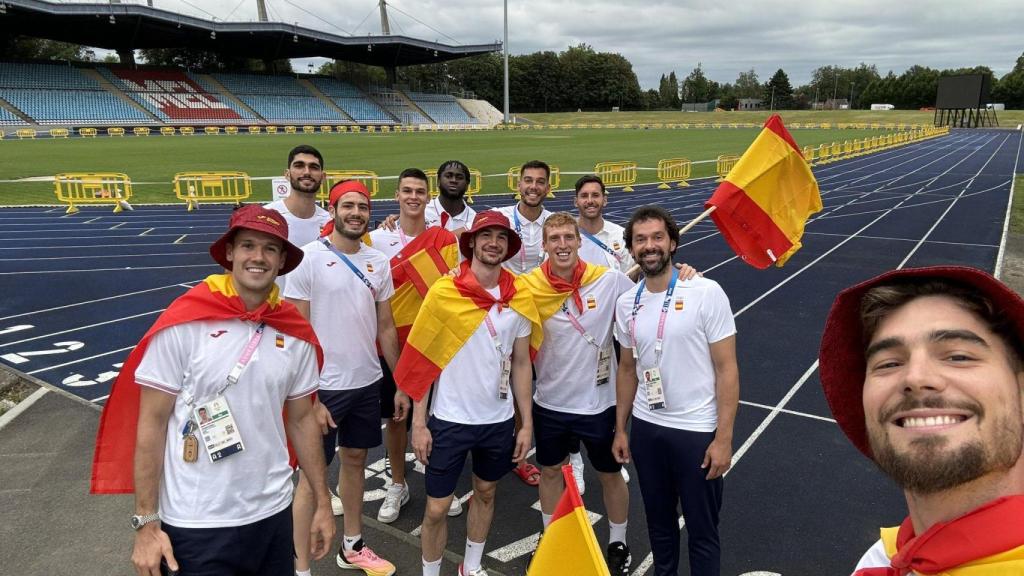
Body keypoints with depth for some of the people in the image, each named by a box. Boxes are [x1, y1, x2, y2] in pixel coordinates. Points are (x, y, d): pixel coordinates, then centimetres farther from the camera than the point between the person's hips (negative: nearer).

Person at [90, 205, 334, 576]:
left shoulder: (297, 334, -1)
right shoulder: (182, 325, -13)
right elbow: (151, 424, -9)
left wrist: (322, 503, 9)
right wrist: (147, 524, -9)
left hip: (273, 514, 4)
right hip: (196, 526, -4)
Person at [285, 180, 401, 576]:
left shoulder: (378, 263, 4)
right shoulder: (308, 259, -11)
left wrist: (401, 385, 10)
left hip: (367, 383, 6)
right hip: (324, 386, -5)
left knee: (355, 461, 18)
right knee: (311, 474, 4)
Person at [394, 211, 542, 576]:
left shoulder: (520, 297, -2)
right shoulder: (443, 292, -12)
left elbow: (520, 363, 5)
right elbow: (423, 361, -7)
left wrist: (527, 423, 4)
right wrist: (419, 423, -8)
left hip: (498, 420, 4)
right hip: (449, 420, -3)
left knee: (486, 493, 21)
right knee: (436, 508, 5)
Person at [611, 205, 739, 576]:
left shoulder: (707, 293, -13)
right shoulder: (626, 304, 2)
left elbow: (727, 369, -12)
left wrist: (723, 438, -15)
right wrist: (620, 429, 13)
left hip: (696, 430, -4)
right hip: (645, 428, 5)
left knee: (702, 531, 9)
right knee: (658, 522, 20)